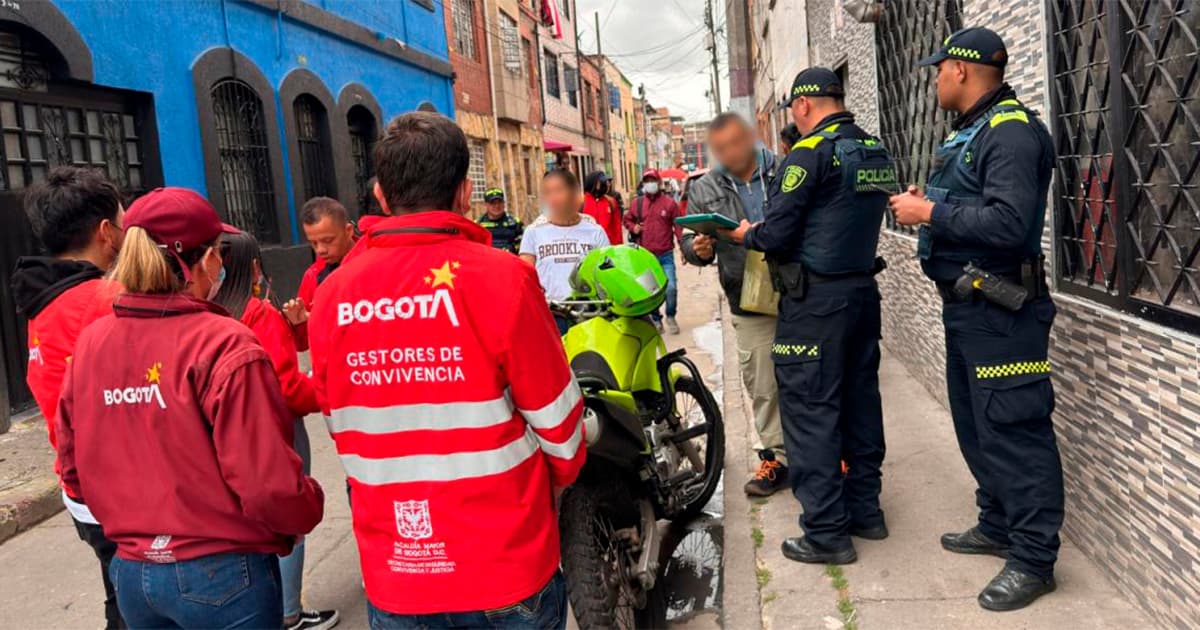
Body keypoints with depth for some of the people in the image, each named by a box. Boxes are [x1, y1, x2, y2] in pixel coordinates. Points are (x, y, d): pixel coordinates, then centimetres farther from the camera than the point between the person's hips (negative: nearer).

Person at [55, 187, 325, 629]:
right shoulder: (223, 344, -20)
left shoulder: (89, 343, -1)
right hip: (221, 576, -5)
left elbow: (74, 469, 8)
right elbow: (268, 483, -23)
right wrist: (309, 508, -4)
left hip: (130, 573, 6)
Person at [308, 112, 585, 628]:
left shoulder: (331, 296, -5)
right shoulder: (501, 278, -18)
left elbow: (344, 431, 5)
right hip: (506, 572, -3)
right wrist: (555, 481, 11)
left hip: (392, 576, 3)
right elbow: (556, 419, -10)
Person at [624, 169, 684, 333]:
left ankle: (671, 317, 15)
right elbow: (627, 220, 20)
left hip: (666, 255, -2)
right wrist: (633, 227, -2)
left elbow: (678, 226, -1)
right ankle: (656, 320, 22)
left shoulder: (669, 203, 0)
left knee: (671, 287, -8)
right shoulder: (637, 203, 6)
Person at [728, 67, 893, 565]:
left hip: (816, 299, -8)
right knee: (860, 400, 15)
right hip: (864, 289, 9)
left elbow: (777, 234, -17)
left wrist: (747, 234, 5)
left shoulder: (810, 153, -13)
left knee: (810, 410, -2)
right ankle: (865, 509, 27)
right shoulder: (877, 152, 12)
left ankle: (827, 532, 3)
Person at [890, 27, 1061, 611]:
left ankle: (1033, 558, 7)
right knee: (975, 424, 18)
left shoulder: (1011, 130, -16)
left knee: (1012, 431, -4)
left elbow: (1008, 222, -27)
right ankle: (997, 526, 33)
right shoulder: (970, 130, 15)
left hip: (999, 308, -10)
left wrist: (929, 214, -19)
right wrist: (929, 203, 5)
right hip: (965, 302, 11)